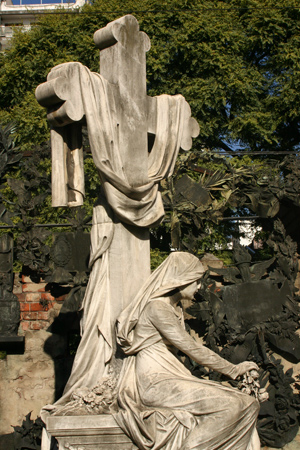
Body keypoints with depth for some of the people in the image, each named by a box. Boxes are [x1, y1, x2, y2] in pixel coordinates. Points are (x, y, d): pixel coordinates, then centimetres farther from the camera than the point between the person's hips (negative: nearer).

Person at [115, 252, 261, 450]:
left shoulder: (170, 308, 20)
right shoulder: (157, 307, -12)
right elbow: (191, 348, -14)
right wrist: (233, 369, -7)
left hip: (167, 378, 9)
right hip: (154, 383, -9)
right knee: (229, 406, -21)